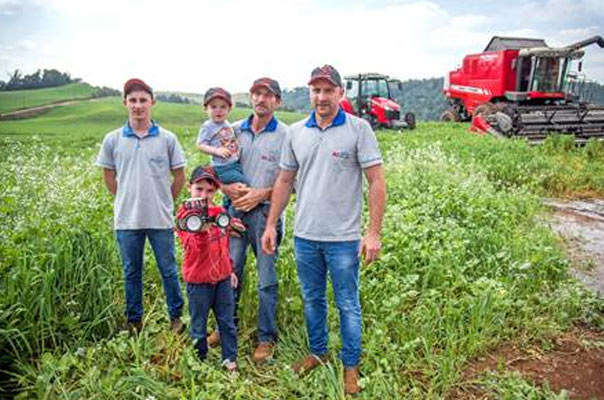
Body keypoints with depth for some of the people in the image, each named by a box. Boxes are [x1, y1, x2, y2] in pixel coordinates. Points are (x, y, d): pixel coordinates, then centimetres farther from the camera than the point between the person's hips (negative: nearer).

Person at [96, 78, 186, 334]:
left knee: (168, 270, 9)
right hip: (127, 219, 2)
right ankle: (133, 320, 30)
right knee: (131, 272, 14)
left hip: (161, 219, -1)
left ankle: (176, 317, 26)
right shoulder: (113, 140, 1)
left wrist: (163, 203, 5)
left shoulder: (167, 139, -2)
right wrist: (125, 201, 7)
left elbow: (179, 176, 5)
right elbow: (108, 176, 12)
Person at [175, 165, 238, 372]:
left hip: (222, 277, 5)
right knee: (198, 325, 11)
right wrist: (201, 231, -46)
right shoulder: (185, 215, -12)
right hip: (199, 281, -4)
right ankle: (199, 361, 28)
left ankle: (230, 359, 27)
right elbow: (196, 249, -27)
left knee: (227, 322, 13)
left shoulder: (220, 213, 4)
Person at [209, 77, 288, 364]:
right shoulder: (233, 131, 9)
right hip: (234, 210, 4)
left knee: (266, 280, 4)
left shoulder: (285, 135, -4)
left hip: (266, 213, -4)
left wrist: (262, 194, -15)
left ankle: (267, 338, 19)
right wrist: (228, 188, -6)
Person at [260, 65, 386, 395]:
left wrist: (374, 233, -13)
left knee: (348, 305, 9)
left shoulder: (359, 129, -7)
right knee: (312, 300, 18)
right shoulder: (296, 132, 6)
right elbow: (284, 181, 11)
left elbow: (376, 181, -9)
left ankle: (351, 366, 27)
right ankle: (317, 353, 39)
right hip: (304, 235, 4)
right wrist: (271, 225, 7)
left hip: (343, 238, -4)